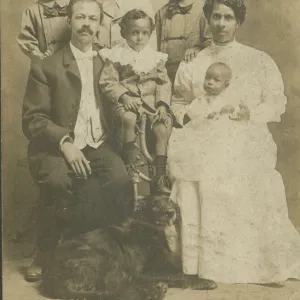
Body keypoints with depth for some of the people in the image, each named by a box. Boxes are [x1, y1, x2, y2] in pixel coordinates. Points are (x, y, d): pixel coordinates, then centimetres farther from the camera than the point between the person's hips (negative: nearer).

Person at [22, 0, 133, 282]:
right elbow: (32, 119, -4)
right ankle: (45, 254, -9)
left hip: (99, 146, 3)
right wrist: (64, 142, -19)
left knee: (121, 182, -28)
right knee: (58, 181, -34)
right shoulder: (46, 67, 3)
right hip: (57, 148, -2)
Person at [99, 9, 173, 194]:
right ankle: (130, 159, -12)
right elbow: (108, 82, -3)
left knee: (164, 125, -19)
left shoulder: (156, 57, 8)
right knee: (129, 118, -35)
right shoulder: (117, 56, 0)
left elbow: (164, 83, 6)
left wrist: (162, 104, -9)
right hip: (126, 101, -3)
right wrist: (123, 96, -18)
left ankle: (161, 174, -9)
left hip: (151, 101, 3)